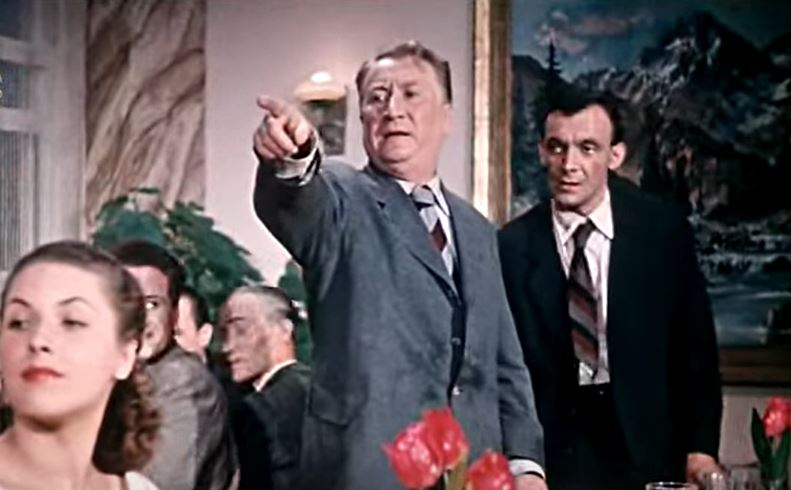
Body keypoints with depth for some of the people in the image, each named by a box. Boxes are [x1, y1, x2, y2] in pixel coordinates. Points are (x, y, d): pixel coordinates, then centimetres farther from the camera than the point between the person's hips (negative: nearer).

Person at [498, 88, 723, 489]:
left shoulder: (664, 230, -4)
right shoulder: (511, 247, -6)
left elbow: (695, 347, 0)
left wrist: (701, 449, -5)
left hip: (647, 451, 1)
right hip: (549, 452, -1)